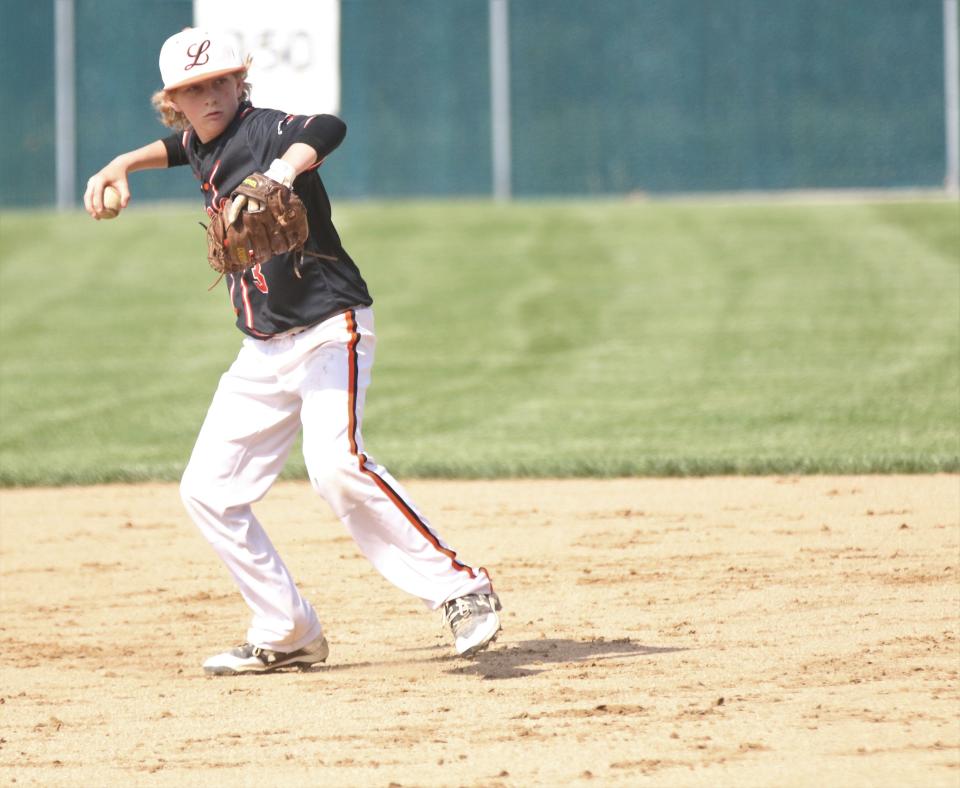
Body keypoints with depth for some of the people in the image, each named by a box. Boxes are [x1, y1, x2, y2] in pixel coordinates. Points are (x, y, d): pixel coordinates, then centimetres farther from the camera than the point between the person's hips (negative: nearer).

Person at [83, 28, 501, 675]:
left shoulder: (265, 130, -14)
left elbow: (328, 129, -39)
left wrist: (283, 171, -57)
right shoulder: (205, 146, 10)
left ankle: (459, 589, -23)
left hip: (330, 331, -9)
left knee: (336, 464, -30)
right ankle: (287, 635, 14)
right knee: (209, 491, 5)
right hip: (264, 353, 9)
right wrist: (125, 164, 25)